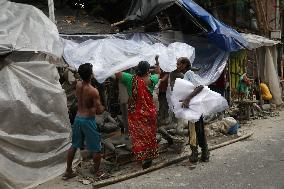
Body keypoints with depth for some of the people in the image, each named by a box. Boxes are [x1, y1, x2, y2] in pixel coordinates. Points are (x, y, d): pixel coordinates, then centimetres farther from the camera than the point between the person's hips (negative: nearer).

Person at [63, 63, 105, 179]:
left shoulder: (78, 85, -1)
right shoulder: (93, 91, -20)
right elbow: (99, 111, -20)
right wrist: (102, 108, 4)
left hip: (78, 118, 7)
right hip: (88, 120, -7)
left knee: (74, 145, 19)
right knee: (96, 148, 9)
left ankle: (68, 171, 27)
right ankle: (96, 172, 20)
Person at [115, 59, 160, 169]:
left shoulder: (131, 79, -15)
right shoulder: (150, 80, -11)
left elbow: (117, 73, -4)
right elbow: (158, 73, 10)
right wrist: (157, 62, 25)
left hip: (135, 114, -1)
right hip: (149, 113, 1)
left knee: (138, 136, 10)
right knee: (149, 135, 17)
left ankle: (143, 158, 11)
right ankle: (149, 156, 28)